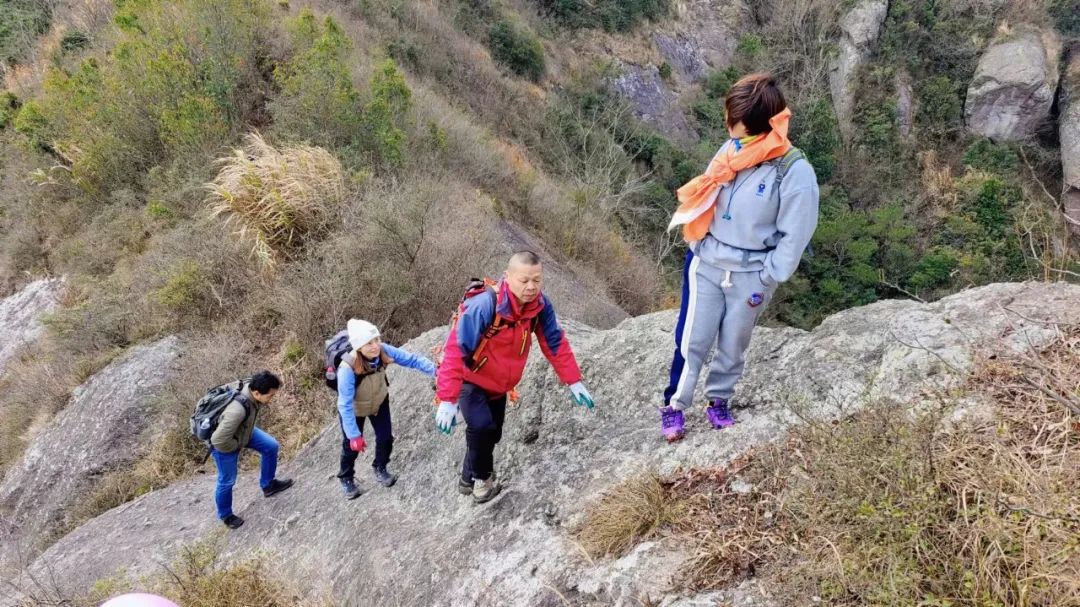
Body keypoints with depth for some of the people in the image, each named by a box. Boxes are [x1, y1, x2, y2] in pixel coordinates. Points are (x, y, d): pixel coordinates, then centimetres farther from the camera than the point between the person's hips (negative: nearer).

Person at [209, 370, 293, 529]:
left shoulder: (251, 388, -25)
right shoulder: (238, 410, -46)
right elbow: (219, 440, -42)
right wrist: (237, 445, -23)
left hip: (243, 431, 7)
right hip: (225, 444, -7)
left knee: (271, 446, 10)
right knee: (227, 481, 12)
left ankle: (268, 485, 30)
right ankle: (225, 515, 37)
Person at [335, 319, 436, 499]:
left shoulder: (383, 351, -32)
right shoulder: (348, 368, -42)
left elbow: (411, 360, -27)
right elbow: (345, 405, -34)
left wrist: (435, 370, -39)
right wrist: (354, 435, -30)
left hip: (379, 402, 3)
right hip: (354, 408, -3)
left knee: (386, 437, 6)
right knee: (351, 445, 11)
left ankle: (380, 469, 36)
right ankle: (346, 479, 39)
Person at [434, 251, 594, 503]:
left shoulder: (541, 305, -18)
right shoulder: (484, 305, -36)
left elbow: (556, 343, -7)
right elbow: (456, 350, -37)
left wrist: (574, 381, -9)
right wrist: (447, 399, -40)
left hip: (499, 384, 6)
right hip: (469, 379, -6)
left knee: (492, 434, 15)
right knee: (481, 426, -24)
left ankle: (469, 480, 40)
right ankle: (481, 478, 4)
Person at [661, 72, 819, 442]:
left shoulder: (795, 172, -19)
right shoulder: (732, 150, -7)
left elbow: (794, 236, -13)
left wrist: (766, 281, -10)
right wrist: (697, 247, 6)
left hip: (751, 275, -2)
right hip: (707, 263, 2)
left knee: (733, 346, 15)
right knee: (692, 340, 6)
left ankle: (718, 402, 38)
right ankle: (674, 406, 23)